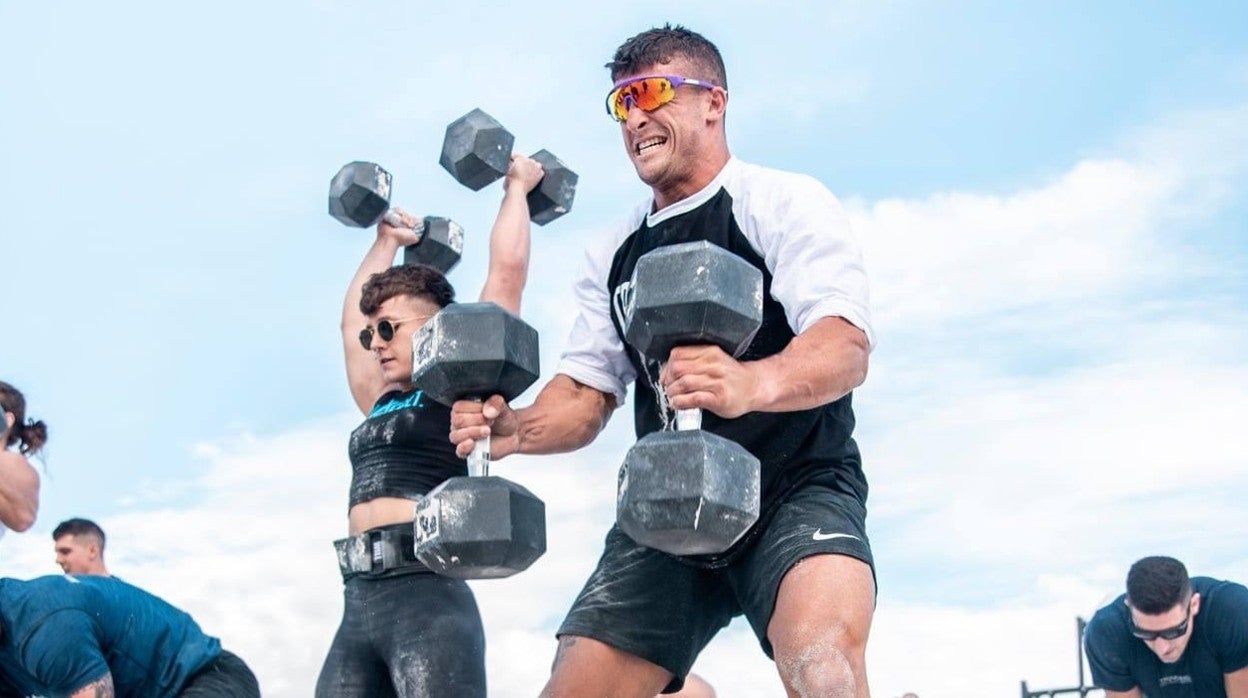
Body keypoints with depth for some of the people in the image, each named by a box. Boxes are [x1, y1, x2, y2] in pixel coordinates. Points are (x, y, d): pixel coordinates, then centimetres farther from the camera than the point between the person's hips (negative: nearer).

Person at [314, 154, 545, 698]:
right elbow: (352, 318, 37)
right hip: (359, 603, 7)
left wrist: (517, 188, 19)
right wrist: (386, 242, 48)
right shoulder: (381, 404, 23)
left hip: (427, 596, -7)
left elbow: (507, 268, 5)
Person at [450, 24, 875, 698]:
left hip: (794, 489, -5)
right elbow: (585, 392, 13)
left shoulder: (784, 202, -4)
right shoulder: (613, 255, 15)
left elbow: (845, 345, -19)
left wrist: (753, 383, -41)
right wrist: (516, 427, -10)